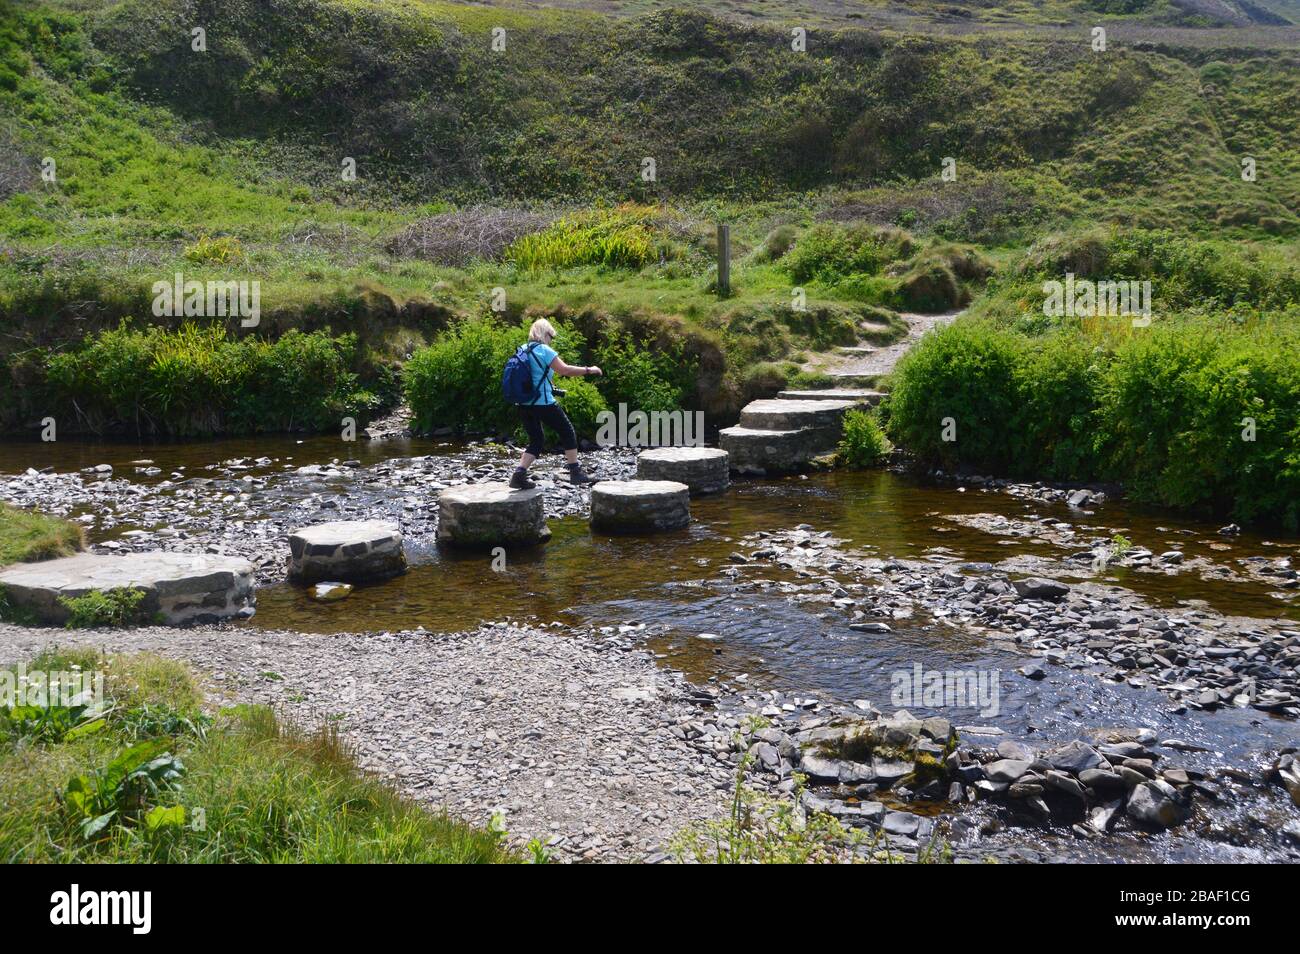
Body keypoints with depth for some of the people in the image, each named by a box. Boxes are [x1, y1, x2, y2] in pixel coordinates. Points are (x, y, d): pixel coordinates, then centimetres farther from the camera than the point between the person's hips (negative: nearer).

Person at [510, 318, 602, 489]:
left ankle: (519, 475, -1)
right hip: (543, 403, -7)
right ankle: (576, 472, 15)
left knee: (535, 441, 16)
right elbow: (565, 370, -19)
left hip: (524, 404, 7)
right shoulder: (544, 350, -11)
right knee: (567, 431, 11)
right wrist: (589, 370, -10)